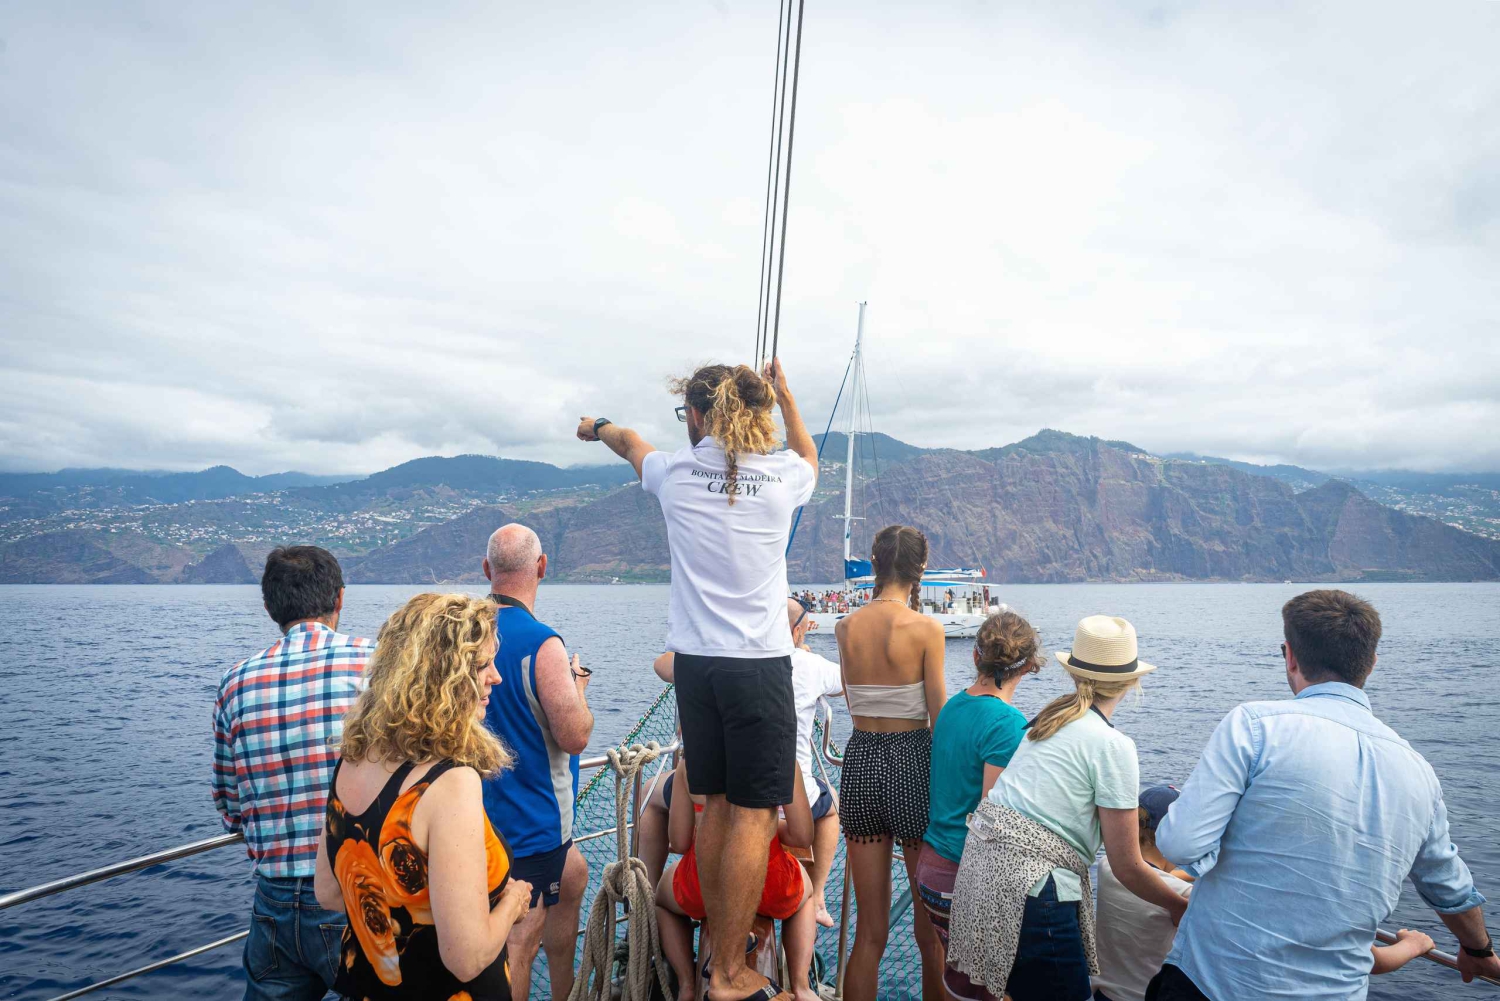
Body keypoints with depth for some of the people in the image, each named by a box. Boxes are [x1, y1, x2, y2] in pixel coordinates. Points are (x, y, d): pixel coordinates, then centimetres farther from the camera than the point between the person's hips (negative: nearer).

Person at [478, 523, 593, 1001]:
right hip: (531, 817, -8)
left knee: (572, 874, 26)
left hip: (486, 811, 9)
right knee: (521, 936, 3)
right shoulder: (542, 644, -25)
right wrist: (577, 684, -6)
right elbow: (575, 736, -24)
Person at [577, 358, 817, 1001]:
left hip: (695, 660, 3)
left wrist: (598, 428, 47)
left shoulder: (676, 472, 1)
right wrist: (785, 397, 34)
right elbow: (810, 457, 24)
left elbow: (631, 444, 26)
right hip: (760, 664, -3)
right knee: (755, 814, 2)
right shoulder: (782, 475, -3)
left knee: (716, 804, 16)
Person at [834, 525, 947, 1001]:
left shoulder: (845, 627, 0)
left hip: (860, 761, 4)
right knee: (931, 924, 14)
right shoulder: (926, 629, -11)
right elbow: (939, 717, -7)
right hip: (912, 761, -3)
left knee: (869, 929, 14)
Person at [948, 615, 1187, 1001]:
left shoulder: (1048, 719, 10)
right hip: (1029, 892, -8)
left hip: (981, 865, 8)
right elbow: (1127, 867, -7)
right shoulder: (1113, 745, -11)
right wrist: (1179, 907, 11)